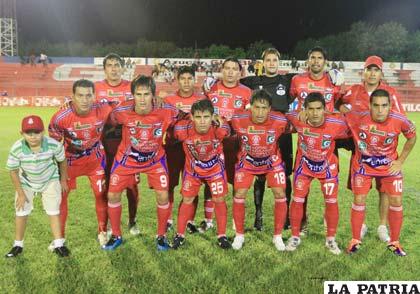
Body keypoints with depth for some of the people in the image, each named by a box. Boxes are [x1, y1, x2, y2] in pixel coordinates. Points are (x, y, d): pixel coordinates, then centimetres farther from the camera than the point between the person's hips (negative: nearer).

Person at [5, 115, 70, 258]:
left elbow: (62, 161, -11)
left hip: (50, 180, 0)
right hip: (26, 182, 1)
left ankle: (58, 244, 12)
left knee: (53, 211, 2)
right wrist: (20, 193, -10)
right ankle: (18, 244, 25)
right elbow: (13, 171, -16)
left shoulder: (54, 145, -32)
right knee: (21, 212, 7)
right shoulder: (17, 149, -32)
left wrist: (63, 180, 1)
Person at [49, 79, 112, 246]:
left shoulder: (104, 110, -27)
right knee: (60, 196, 3)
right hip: (69, 160, 0)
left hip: (95, 159, 1)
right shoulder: (60, 118, -27)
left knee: (101, 194, 4)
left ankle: (102, 232, 26)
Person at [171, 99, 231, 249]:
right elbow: (175, 131, -8)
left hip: (216, 168, 0)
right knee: (187, 200, 9)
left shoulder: (220, 130, -34)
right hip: (192, 169, 1)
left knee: (219, 200, 5)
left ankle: (222, 235, 22)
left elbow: (226, 130, -9)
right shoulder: (182, 130, -33)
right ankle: (180, 235, 25)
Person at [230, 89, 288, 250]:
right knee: (239, 195, -7)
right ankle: (239, 235, 13)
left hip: (272, 161, 0)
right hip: (247, 160, 0)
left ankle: (278, 236, 12)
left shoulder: (280, 121, -28)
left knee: (280, 195, -6)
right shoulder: (238, 120, -28)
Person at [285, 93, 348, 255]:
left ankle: (331, 239, 22)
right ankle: (295, 236, 20)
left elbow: (349, 134, -6)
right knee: (297, 200, 1)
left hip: (327, 166, 0)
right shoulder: (296, 119, -26)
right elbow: (286, 114, -2)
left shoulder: (337, 123, -28)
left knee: (331, 202, 3)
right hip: (304, 165, 1)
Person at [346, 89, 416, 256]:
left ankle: (394, 242, 20)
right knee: (359, 201, -2)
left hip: (389, 165, 2)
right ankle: (355, 240, 16)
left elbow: (412, 137, -1)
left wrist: (400, 161, -3)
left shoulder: (400, 121, -21)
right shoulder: (358, 118, -25)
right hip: (363, 165, -1)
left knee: (396, 202, 1)